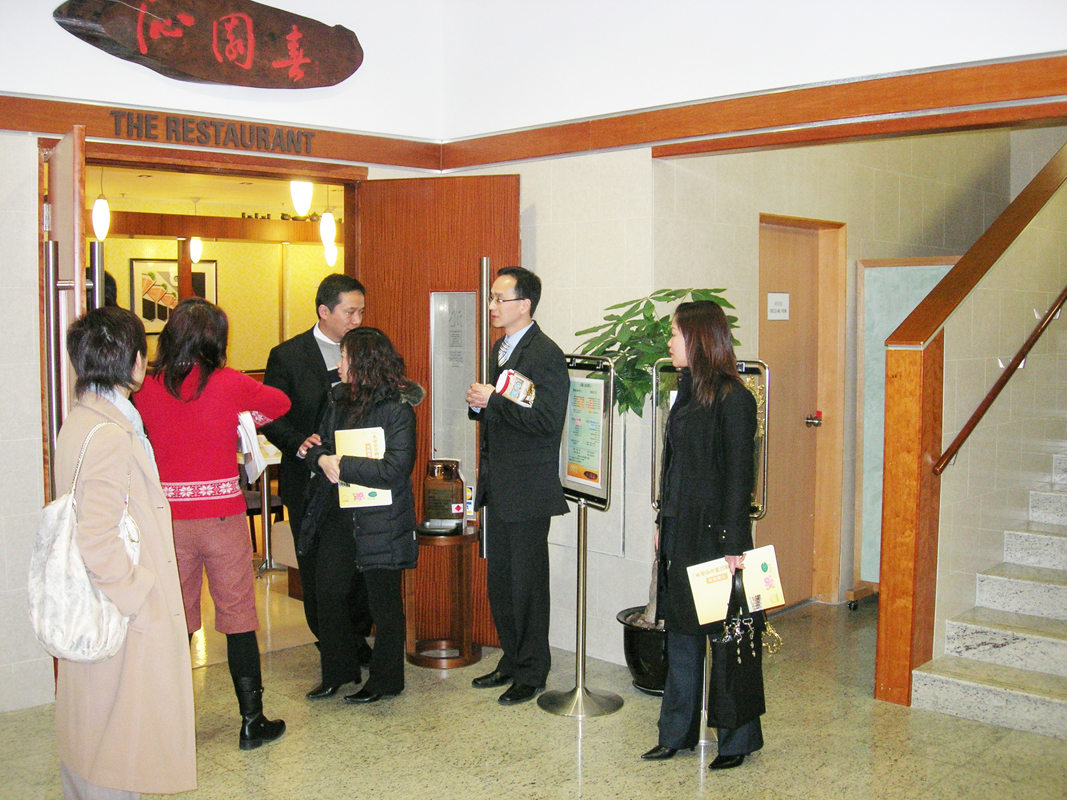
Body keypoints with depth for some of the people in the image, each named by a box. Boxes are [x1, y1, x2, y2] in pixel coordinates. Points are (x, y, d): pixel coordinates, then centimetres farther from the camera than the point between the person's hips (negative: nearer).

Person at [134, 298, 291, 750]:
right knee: (238, 616, 7)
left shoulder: (148, 389, -2)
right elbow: (280, 404, 9)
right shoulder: (229, 384, -8)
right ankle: (252, 721, 15)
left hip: (167, 517, 2)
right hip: (221, 515, -2)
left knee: (175, 618, 12)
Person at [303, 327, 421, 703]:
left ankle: (385, 680, 24)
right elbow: (320, 443, 13)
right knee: (328, 591, 11)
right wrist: (322, 458, -10)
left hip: (380, 517, -7)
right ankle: (339, 671, 30)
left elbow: (396, 468, -22)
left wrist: (343, 466, -20)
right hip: (337, 513, 7)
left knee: (383, 601, 8)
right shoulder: (339, 399, 7)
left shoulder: (397, 408, -15)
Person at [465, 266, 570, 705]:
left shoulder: (546, 355, -15)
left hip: (528, 488, -9)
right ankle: (512, 660, 29)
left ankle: (532, 672, 16)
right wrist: (480, 404, 0)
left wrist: (493, 400, -23)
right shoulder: (501, 348, 14)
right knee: (499, 579, 15)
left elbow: (546, 421, -22)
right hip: (498, 485, 9)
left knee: (527, 582, 2)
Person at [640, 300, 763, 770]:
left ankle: (737, 739, 17)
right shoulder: (688, 392, 11)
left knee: (725, 635, 3)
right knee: (680, 631, 13)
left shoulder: (734, 399, -14)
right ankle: (678, 733, 24)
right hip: (680, 530, 8)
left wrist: (733, 545, -18)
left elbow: (739, 476, -16)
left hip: (716, 531, -8)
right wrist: (664, 522, 14)